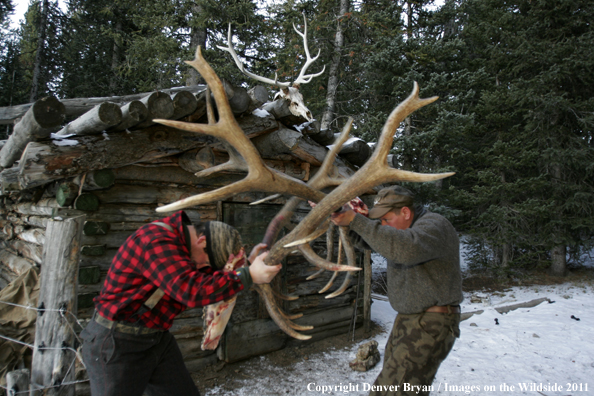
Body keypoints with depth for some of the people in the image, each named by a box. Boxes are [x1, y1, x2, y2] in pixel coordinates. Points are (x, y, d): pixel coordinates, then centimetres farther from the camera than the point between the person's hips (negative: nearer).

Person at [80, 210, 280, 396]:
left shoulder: (180, 241, 4)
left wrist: (248, 262, 2)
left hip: (157, 339, 9)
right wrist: (249, 276, -32)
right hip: (116, 344, -9)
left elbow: (212, 278, 12)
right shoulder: (156, 240, -26)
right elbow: (192, 290, -36)